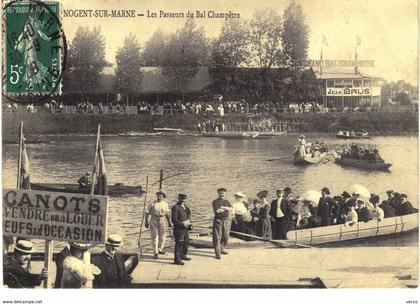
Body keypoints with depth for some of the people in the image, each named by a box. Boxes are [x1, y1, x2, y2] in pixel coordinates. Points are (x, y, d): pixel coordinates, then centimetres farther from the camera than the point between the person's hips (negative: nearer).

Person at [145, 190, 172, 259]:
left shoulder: (165, 204, 2)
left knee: (162, 236, 10)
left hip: (162, 221, 3)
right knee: (154, 237, -2)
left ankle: (160, 249, 32)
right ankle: (155, 253, 5)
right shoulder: (152, 204, -8)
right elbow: (147, 213, -4)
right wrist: (146, 222, -7)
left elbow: (167, 214, 12)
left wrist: (169, 222, 12)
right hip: (154, 221, -3)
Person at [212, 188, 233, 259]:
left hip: (226, 221, 5)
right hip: (218, 220, -5)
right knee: (217, 237, -6)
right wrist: (227, 209, -4)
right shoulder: (215, 202, -2)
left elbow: (232, 209, -2)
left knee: (226, 237, 9)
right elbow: (217, 211, -17)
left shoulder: (227, 201, 13)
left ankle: (221, 249, 27)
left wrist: (224, 208, -16)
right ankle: (217, 253, -4)